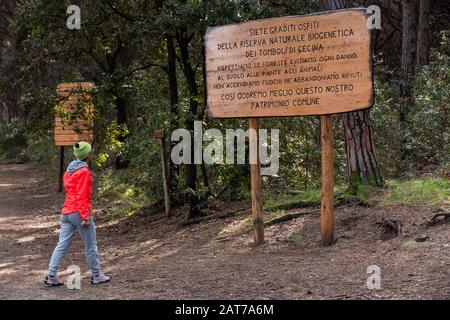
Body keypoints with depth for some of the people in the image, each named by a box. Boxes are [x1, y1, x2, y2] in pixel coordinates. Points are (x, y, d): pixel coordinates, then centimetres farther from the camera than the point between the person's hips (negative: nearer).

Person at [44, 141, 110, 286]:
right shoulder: (83, 171, -13)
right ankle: (96, 275, 14)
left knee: (62, 245, 6)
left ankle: (51, 275, 2)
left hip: (66, 212, 8)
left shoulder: (69, 170, 12)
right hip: (79, 212, -8)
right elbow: (82, 196, -17)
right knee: (90, 245, 5)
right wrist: (85, 217, -17)